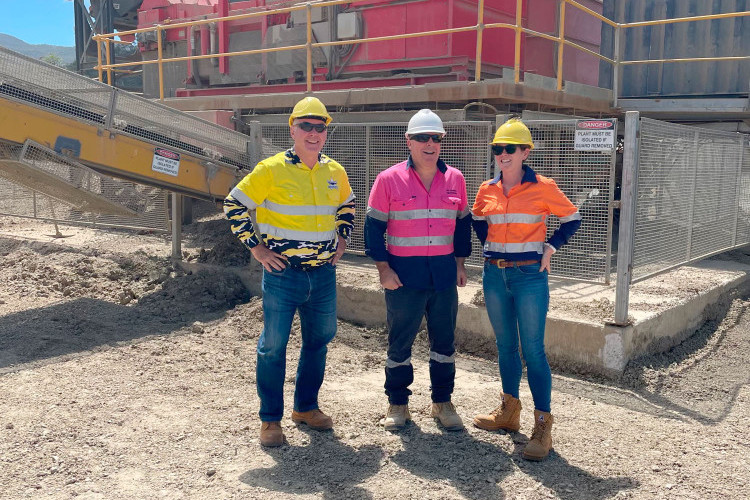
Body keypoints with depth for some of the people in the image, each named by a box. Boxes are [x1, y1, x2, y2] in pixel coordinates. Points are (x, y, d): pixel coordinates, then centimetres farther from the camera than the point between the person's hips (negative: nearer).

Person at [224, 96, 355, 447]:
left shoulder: (335, 172, 7)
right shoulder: (271, 170, -9)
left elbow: (347, 207, 26)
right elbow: (235, 205, -3)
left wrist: (341, 240, 13)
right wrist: (256, 248, -7)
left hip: (324, 274, 5)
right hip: (282, 274, -5)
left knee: (318, 342, 15)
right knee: (273, 346, 1)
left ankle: (306, 407, 33)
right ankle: (270, 419, 16)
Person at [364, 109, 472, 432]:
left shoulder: (455, 179, 7)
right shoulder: (389, 179, -4)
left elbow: (463, 222, 15)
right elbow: (374, 226, -3)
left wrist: (460, 263, 11)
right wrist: (383, 269, -8)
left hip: (444, 272, 3)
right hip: (404, 273, -3)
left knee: (444, 340, 11)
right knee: (400, 341, 7)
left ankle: (442, 402, 26)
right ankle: (398, 404, 22)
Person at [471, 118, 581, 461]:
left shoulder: (542, 187, -6)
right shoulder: (487, 190, 5)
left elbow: (572, 219, 4)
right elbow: (477, 221, 24)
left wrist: (550, 248, -4)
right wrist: (490, 248, 12)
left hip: (529, 275, -5)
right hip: (495, 275, 5)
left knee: (533, 349, -6)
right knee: (505, 345, 14)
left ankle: (543, 426, 2)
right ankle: (509, 412, 29)